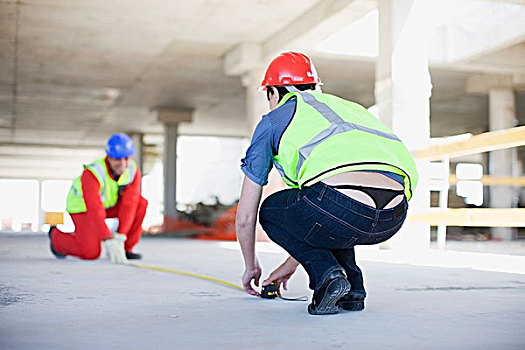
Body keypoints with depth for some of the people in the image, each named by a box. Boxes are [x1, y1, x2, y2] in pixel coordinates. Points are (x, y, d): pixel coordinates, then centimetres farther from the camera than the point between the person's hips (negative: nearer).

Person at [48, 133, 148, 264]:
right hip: (82, 205, -5)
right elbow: (95, 212, -46)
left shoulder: (134, 170, -23)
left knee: (141, 203, -20)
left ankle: (126, 248, -6)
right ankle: (56, 236, 13)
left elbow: (129, 205, -28)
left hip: (108, 203, 5)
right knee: (92, 253, -17)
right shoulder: (92, 173, -38)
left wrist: (120, 238, -36)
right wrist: (110, 243, -53)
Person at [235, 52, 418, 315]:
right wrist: (290, 265, 54)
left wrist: (251, 266, 44)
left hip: (341, 208, -6)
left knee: (270, 212, 26)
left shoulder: (273, 120, 22)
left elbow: (245, 216, 25)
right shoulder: (347, 106, 38)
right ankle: (352, 289, 24)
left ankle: (327, 274, 5)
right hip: (394, 219, 6)